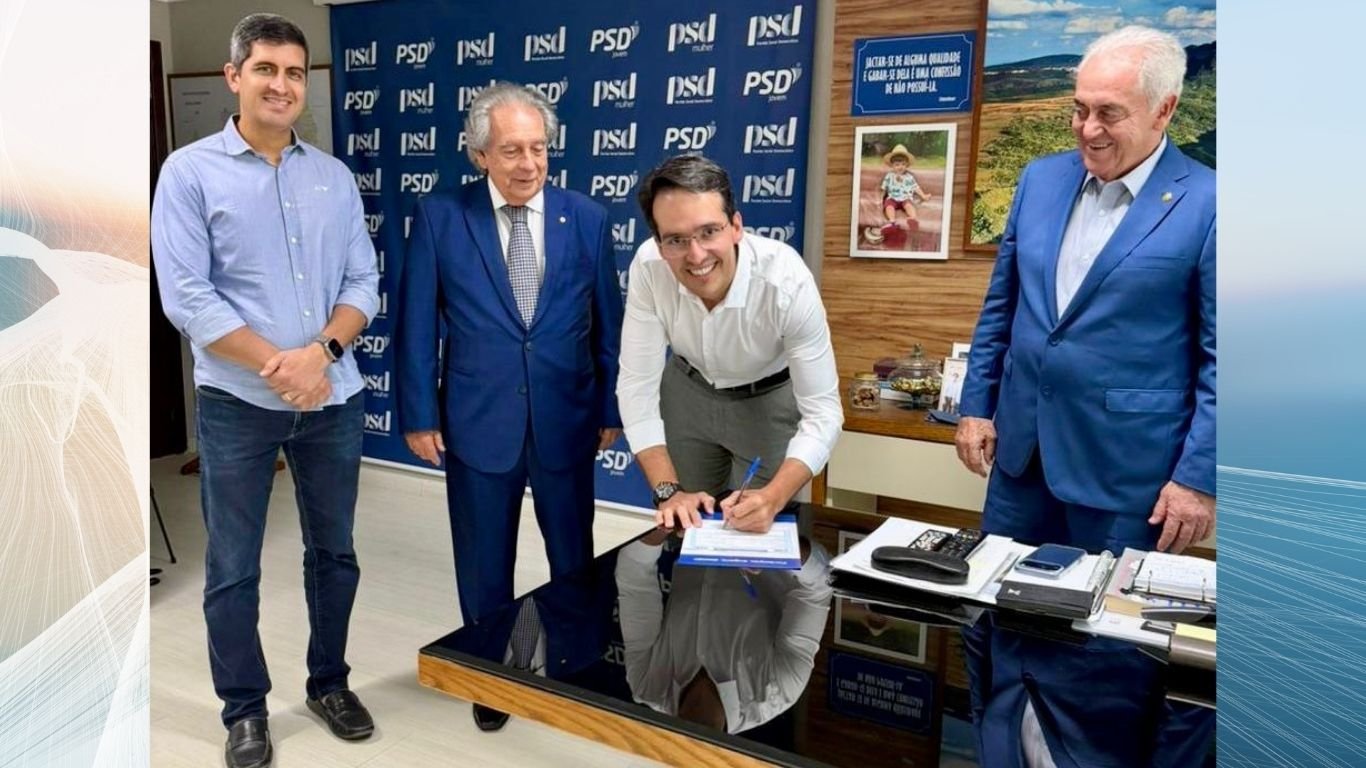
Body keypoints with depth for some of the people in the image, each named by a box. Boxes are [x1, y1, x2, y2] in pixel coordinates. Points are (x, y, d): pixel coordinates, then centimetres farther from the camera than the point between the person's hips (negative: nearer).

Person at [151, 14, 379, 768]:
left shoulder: (334, 175, 7)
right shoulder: (190, 172, -3)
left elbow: (363, 282, 3)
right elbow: (185, 296, -10)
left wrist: (322, 350, -14)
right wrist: (278, 367, -16)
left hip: (334, 397, 4)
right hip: (238, 403, -3)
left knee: (334, 552, 14)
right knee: (233, 568, 8)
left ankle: (329, 683, 33)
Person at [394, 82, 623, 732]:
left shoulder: (587, 219, -2)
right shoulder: (439, 219, -6)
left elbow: (607, 324, 3)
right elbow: (417, 326, -3)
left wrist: (611, 408, 5)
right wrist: (419, 415, -3)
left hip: (566, 423, 1)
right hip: (477, 423, 0)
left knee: (575, 557, 16)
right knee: (484, 563, 16)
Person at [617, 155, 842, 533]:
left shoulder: (787, 281, -35)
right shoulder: (648, 266, -30)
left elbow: (822, 411, -29)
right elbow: (637, 385, -22)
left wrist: (773, 497, -44)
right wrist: (668, 490, -30)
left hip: (770, 400, -2)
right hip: (687, 391, 2)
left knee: (761, 529, 8)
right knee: (682, 527, 14)